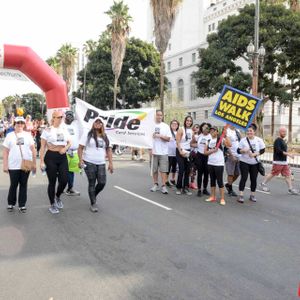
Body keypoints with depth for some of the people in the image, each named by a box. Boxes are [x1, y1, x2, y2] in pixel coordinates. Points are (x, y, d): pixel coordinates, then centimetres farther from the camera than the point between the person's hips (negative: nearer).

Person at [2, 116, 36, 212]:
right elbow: (5, 151, 3)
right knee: (13, 185, 7)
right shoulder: (10, 135, 3)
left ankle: (22, 205, 18)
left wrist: (34, 163, 3)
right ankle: (11, 203, 25)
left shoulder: (28, 135, 6)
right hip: (13, 166, -1)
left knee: (23, 185, 8)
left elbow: (33, 150, 7)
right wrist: (5, 165, -2)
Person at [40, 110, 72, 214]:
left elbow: (69, 142, 17)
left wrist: (65, 148, -6)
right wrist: (42, 161, -10)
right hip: (51, 157, -4)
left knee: (64, 180, -1)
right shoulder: (47, 130, -3)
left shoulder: (64, 130, 10)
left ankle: (57, 196, 30)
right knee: (52, 182, 4)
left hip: (63, 157, 4)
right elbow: (42, 147, -4)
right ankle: (52, 205, 19)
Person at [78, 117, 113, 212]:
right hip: (89, 163, -4)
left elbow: (109, 150, 12)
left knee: (102, 183, -2)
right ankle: (93, 204, 11)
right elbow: (80, 148, -4)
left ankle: (94, 196, 28)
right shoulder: (87, 134, -1)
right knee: (92, 183, 0)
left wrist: (110, 163, 4)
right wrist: (80, 160, -15)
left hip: (101, 163, 4)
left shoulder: (105, 137, 13)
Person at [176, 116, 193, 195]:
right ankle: (179, 188, 1)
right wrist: (180, 151, -17)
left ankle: (185, 188, 12)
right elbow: (177, 142, -12)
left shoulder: (191, 131, 11)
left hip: (188, 151, 6)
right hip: (180, 151, -6)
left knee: (187, 170, 4)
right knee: (181, 170, -10)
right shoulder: (181, 130, -7)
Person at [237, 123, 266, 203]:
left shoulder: (259, 140, -1)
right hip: (244, 162, -2)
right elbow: (238, 151, -4)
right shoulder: (243, 140, -5)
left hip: (255, 163, 2)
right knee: (244, 178, -7)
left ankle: (252, 195, 19)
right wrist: (243, 150, -26)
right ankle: (241, 195, -4)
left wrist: (255, 154, -16)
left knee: (254, 179, 6)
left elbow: (263, 150, -1)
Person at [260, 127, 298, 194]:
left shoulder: (283, 141, 16)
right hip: (278, 162, -9)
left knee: (288, 175, 4)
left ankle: (290, 189, 6)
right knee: (272, 174, 0)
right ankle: (263, 184, 17)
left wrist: (289, 155, 12)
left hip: (284, 162, 9)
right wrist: (288, 154, -26)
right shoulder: (278, 140, -14)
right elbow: (278, 150, -24)